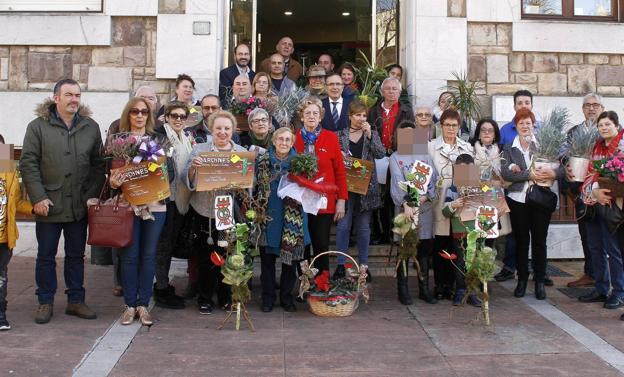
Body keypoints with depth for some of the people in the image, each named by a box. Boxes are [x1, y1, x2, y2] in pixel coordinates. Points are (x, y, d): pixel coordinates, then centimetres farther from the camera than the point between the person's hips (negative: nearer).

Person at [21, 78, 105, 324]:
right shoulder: (38, 126, -1)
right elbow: (28, 164, -5)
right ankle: (45, 302, 21)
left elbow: (98, 164, 7)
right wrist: (38, 198, -12)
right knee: (46, 256, 8)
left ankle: (76, 301, 23)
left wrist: (94, 195, -2)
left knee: (76, 255, 12)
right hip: (48, 205, -2)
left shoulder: (91, 127, 6)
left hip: (80, 206, 2)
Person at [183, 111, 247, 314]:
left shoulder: (242, 152, 8)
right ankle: (205, 299, 18)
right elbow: (187, 180, -2)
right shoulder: (200, 149, 2)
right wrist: (193, 167, -22)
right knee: (206, 257, 3)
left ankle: (226, 297, 22)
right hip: (205, 212, -1)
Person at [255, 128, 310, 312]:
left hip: (292, 220, 0)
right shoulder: (262, 161, 4)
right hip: (268, 218, 0)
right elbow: (254, 187, 8)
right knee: (267, 259, 6)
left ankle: (286, 297, 20)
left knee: (290, 258, 6)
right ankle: (268, 297, 19)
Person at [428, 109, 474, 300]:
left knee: (455, 244, 3)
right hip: (439, 200, -2)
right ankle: (440, 284, 9)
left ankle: (451, 283, 12)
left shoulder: (467, 147, 14)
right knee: (440, 244, 0)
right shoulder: (431, 146, 6)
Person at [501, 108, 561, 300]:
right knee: (521, 240, 6)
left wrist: (553, 173, -24)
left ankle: (540, 281, 14)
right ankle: (522, 279, 18)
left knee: (539, 240, 4)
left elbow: (562, 167, -2)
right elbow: (505, 173, -10)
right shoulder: (509, 149, 6)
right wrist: (529, 174, -20)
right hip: (518, 199, 1)